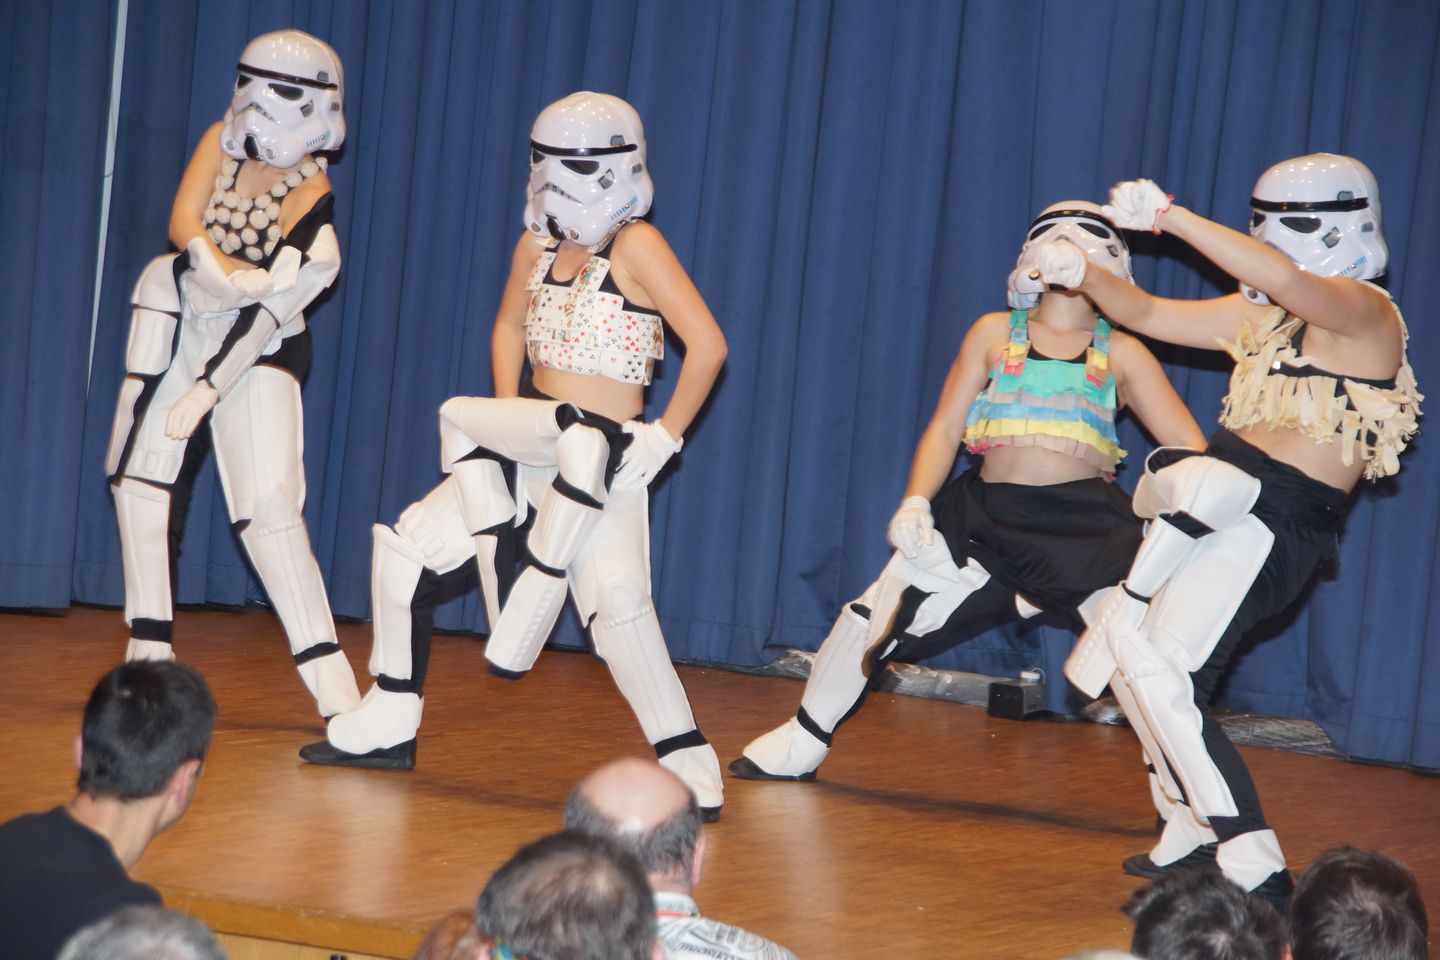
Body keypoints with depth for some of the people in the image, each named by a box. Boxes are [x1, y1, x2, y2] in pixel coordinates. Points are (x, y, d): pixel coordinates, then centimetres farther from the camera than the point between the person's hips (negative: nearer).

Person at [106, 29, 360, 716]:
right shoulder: (222, 143, -4)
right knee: (141, 476, 6)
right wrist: (234, 273, -31)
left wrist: (208, 389, -27)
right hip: (180, 326, 6)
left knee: (268, 505, -16)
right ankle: (150, 648, 18)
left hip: (256, 352, -6)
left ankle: (327, 672, -15)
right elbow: (184, 223, -14)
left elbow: (268, 307, -23)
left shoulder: (310, 200, -19)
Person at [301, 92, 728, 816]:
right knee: (406, 546, 9)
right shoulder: (538, 245, 8)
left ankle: (689, 770, -22)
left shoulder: (634, 246, -12)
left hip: (603, 457, -8)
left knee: (617, 599, -29)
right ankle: (388, 728, 21)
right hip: (530, 450, 8)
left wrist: (664, 436, -17)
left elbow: (707, 344, -18)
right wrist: (509, 421, 12)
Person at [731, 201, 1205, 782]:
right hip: (987, 516, 1)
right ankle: (803, 743, 21)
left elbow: (1189, 448, 4)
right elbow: (944, 429, 8)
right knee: (877, 615, -1)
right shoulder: (995, 334, 11)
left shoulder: (1122, 353, 8)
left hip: (1087, 526, -1)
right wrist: (915, 504, -7)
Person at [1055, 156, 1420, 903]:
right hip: (1217, 504, 10)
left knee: (1162, 680, -19)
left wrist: (1169, 216, -28)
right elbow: (1149, 315, 22)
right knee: (1123, 651, 17)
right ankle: (1193, 839, 29)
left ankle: (1256, 871, -18)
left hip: (1277, 524, -10)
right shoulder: (1263, 317, 15)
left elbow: (1286, 279, -31)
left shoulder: (1367, 315, -11)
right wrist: (1082, 276, 3)